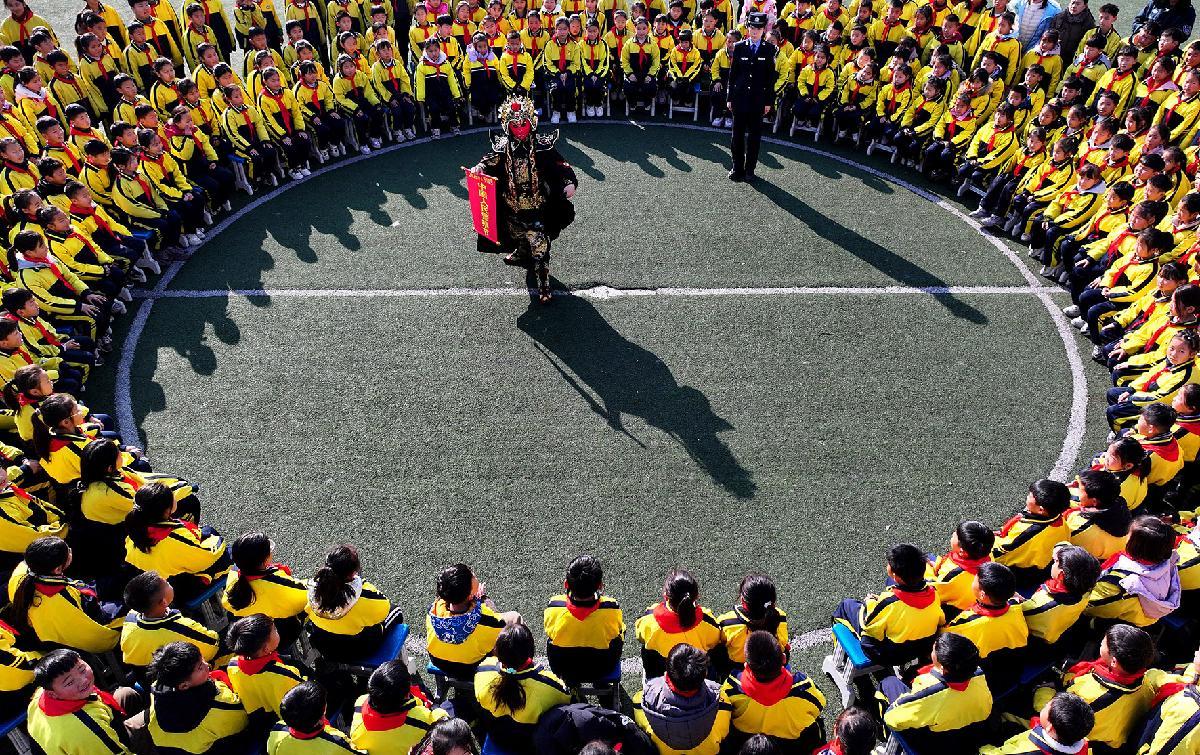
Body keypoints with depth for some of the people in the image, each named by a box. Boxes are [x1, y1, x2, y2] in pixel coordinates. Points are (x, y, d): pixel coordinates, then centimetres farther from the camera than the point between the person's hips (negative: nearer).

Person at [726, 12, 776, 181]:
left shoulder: (769, 49, 2)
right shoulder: (739, 47, 4)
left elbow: (771, 77, 2)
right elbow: (732, 73, 5)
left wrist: (768, 101, -2)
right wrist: (729, 97, 2)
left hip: (758, 98, -1)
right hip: (740, 96, 1)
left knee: (755, 134, 5)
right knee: (738, 133, 5)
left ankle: (750, 169, 14)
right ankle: (737, 168, 14)